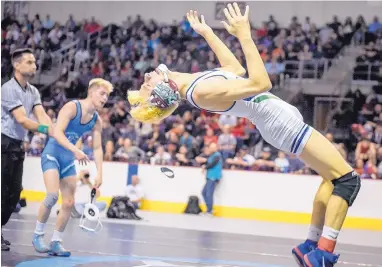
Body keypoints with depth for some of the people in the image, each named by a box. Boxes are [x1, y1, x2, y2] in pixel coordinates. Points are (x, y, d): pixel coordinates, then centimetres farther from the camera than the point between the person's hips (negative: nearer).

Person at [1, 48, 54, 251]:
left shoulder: (33, 91, 10)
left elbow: (42, 115, -3)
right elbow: (21, 119, -23)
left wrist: (54, 132, -20)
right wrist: (44, 129, -34)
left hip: (18, 146, 8)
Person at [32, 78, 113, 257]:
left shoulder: (96, 120, 3)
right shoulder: (72, 107, -17)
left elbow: (97, 148, 7)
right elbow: (57, 132, -28)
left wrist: (99, 173, -3)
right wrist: (76, 150, -40)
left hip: (68, 160, 7)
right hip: (52, 154, -7)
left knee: (69, 203, 2)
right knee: (52, 196, -22)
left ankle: (56, 242, 12)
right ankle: (38, 235, -3)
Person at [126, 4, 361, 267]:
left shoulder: (194, 83, 3)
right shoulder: (201, 91, -26)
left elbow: (236, 69, 17)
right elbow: (260, 83, -29)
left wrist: (206, 32, 19)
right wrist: (244, 35, -32)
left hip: (280, 119, 9)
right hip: (284, 122, -9)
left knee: (332, 177, 19)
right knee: (347, 178, -9)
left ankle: (311, 245, 19)